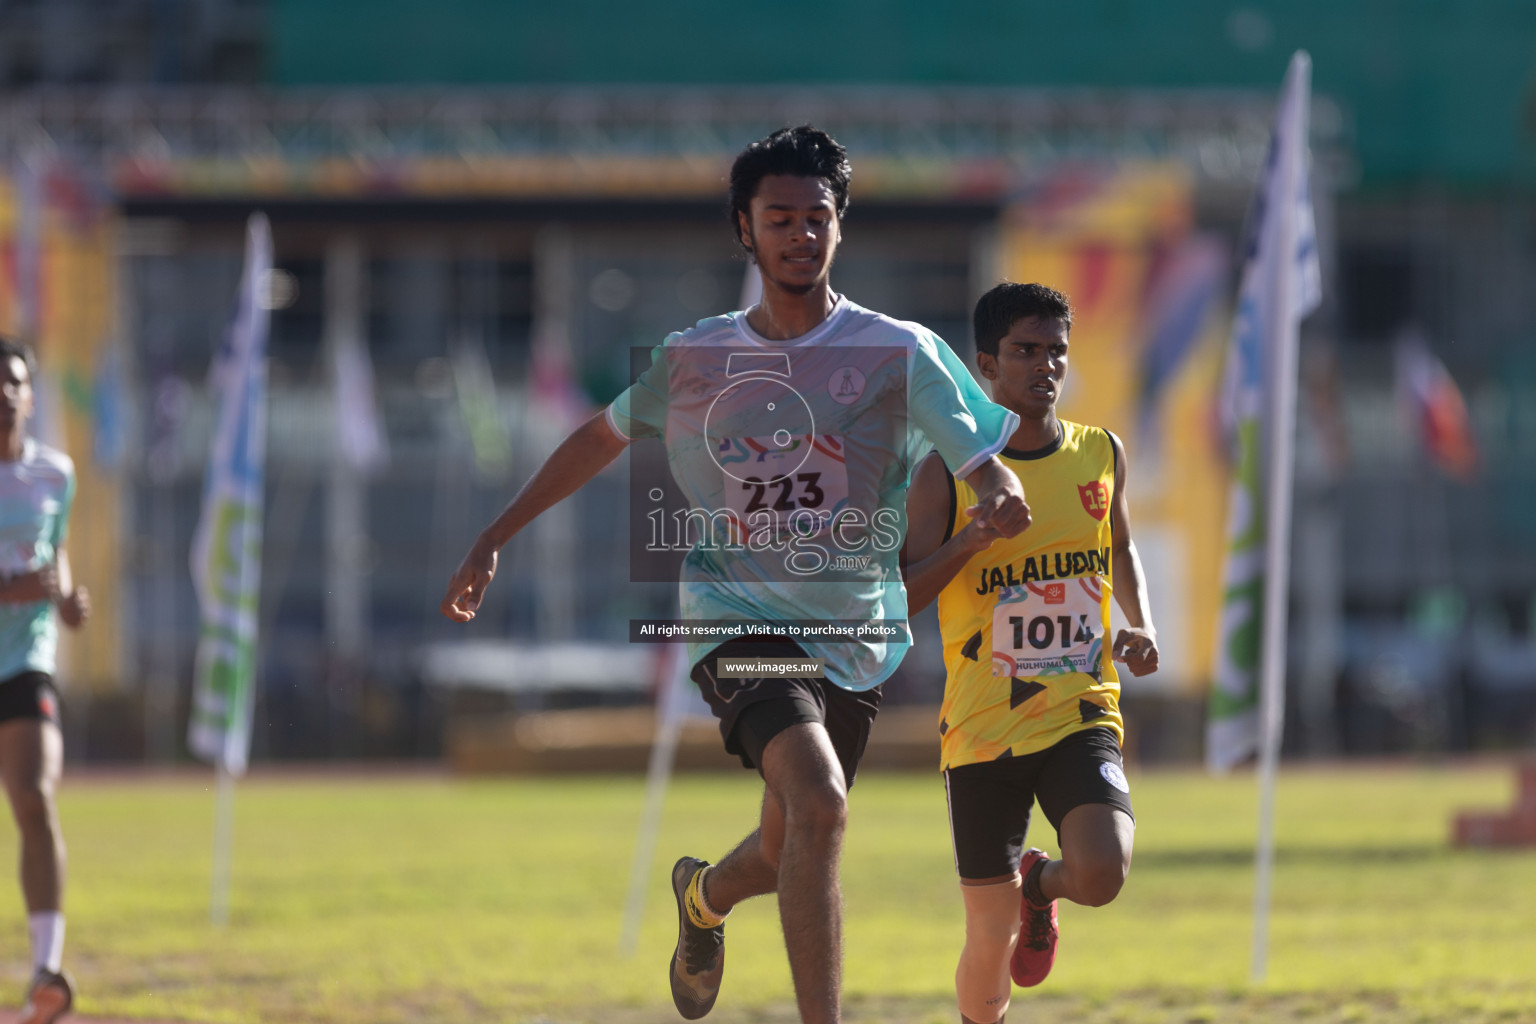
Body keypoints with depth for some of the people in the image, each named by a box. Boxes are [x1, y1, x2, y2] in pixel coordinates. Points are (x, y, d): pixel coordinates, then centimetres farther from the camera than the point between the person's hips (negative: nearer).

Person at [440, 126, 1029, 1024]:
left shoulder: (900, 354, -3)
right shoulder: (692, 361, 3)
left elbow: (986, 463, -8)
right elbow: (602, 438, 19)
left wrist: (1004, 498, -33)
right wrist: (495, 538, 19)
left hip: (856, 634, 2)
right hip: (739, 618, -2)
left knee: (787, 851, 13)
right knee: (819, 804, -27)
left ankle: (705, 897, 52)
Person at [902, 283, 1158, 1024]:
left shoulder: (1101, 456, 6)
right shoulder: (948, 474, -3)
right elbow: (896, 600, -7)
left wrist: (1141, 628, 7)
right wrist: (969, 541, -22)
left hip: (1081, 714, 2)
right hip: (982, 732, -2)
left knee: (1101, 874, -24)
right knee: (992, 939, 1)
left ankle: (1041, 885, 14)